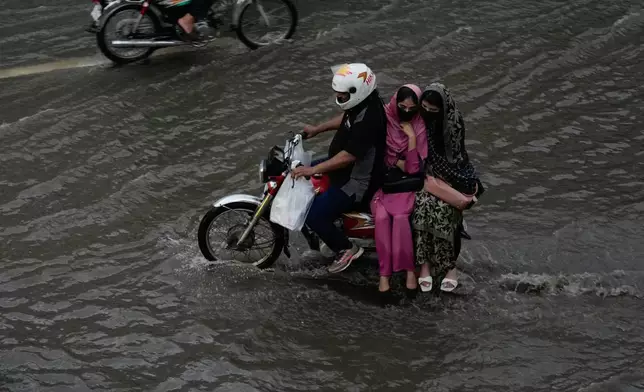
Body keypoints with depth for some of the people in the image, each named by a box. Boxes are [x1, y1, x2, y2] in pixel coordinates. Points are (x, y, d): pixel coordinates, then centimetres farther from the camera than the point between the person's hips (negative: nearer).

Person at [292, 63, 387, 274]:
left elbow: (348, 156, -34)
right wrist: (317, 129, 21)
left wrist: (313, 170, -32)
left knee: (313, 215, -17)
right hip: (345, 167, 11)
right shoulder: (360, 103, -3)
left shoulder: (369, 119, -33)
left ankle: (346, 248, 6)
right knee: (301, 175, 21)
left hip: (357, 181, -11)